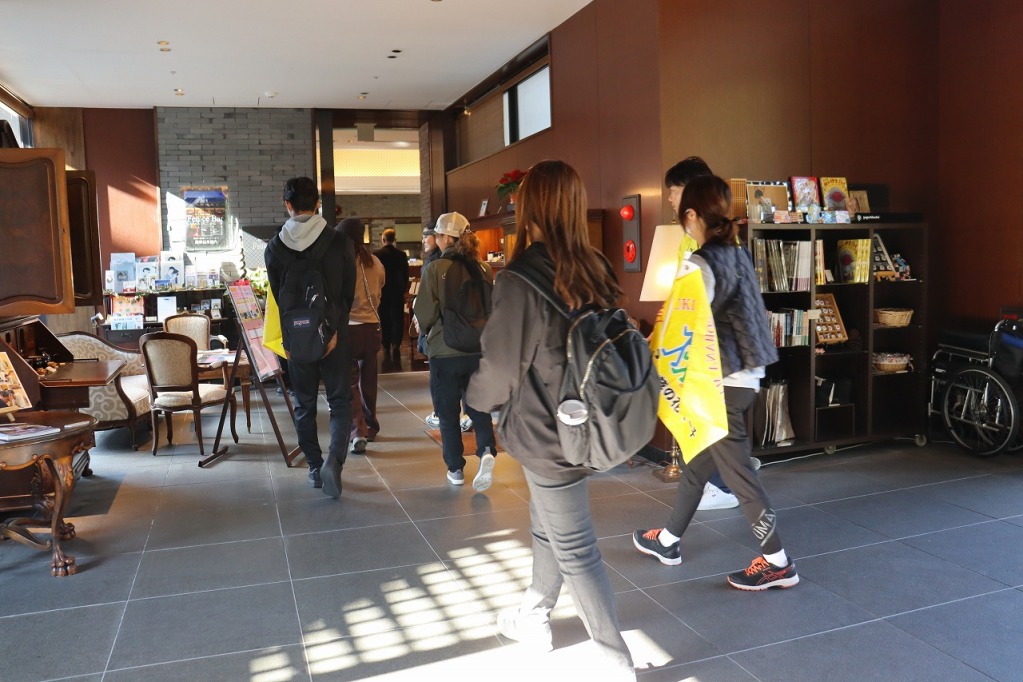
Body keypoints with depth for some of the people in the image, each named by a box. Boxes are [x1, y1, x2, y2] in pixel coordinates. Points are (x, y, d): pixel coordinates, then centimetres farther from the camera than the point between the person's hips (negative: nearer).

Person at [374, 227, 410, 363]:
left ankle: (387, 347, 8)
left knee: (385, 320, 7)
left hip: (382, 291, -1)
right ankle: (396, 344, -12)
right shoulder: (402, 254, -2)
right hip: (398, 291, 1)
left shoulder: (376, 254, -8)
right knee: (397, 319, 3)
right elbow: (406, 274, 4)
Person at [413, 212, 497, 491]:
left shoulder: (435, 269, -12)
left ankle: (455, 469, 19)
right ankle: (486, 451, -7)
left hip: (445, 352, -3)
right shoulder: (483, 267, -2)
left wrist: (430, 330, 9)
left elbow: (424, 314, -12)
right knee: (477, 405, 15)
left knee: (448, 412, 12)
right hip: (479, 349, 3)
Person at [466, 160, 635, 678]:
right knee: (548, 529, 25)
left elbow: (498, 370, -15)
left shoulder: (522, 280, -22)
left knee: (575, 551, 7)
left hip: (547, 434, -7)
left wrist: (475, 396, 6)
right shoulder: (595, 271, -2)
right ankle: (533, 617, 46)